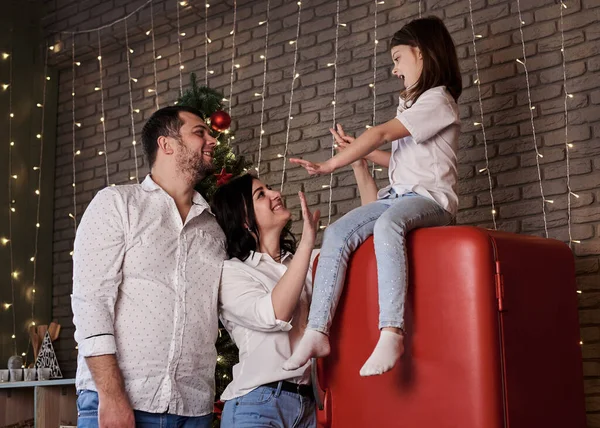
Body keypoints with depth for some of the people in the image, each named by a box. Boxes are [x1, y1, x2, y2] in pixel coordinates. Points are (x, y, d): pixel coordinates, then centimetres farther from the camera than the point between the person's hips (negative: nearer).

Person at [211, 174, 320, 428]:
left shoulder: (310, 260, 13)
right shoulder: (231, 271, -2)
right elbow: (274, 316, -18)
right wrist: (306, 242, -20)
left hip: (310, 402, 5)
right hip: (257, 404, -5)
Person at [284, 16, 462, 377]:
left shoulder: (438, 100, -4)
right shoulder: (415, 104, 27)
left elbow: (381, 133, -13)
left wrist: (333, 164, -12)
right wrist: (360, 151, 24)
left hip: (430, 199, -9)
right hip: (397, 196, 9)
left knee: (387, 224, -41)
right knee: (337, 233, -16)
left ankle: (392, 333, -48)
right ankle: (318, 332, -25)